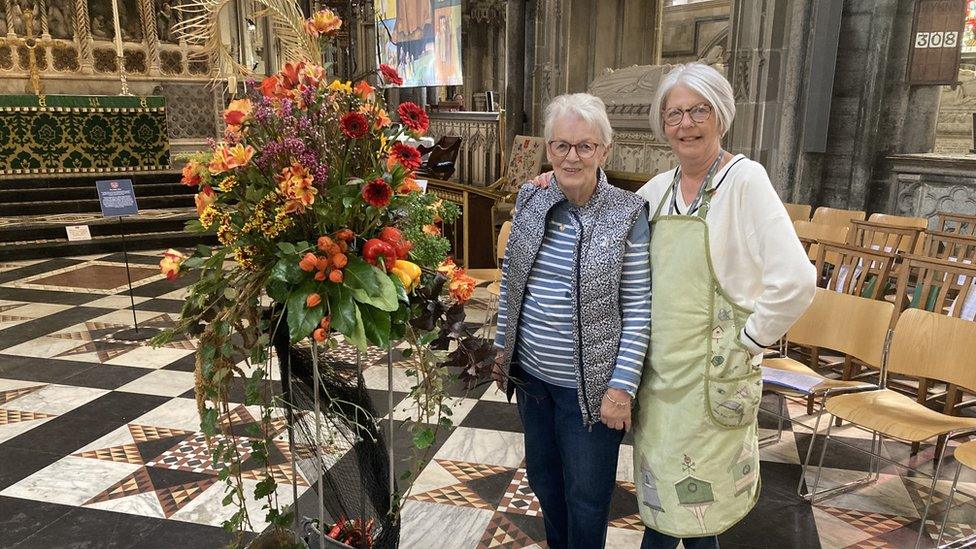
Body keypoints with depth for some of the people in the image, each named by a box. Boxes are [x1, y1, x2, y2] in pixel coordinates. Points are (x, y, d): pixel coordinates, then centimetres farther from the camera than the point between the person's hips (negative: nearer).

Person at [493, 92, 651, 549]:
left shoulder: (627, 215, -14)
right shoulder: (530, 201, -1)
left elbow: (637, 311, -12)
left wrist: (623, 386, -15)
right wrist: (503, 348, 10)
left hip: (589, 386, -5)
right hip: (530, 373, 5)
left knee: (586, 495, 13)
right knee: (542, 475, 24)